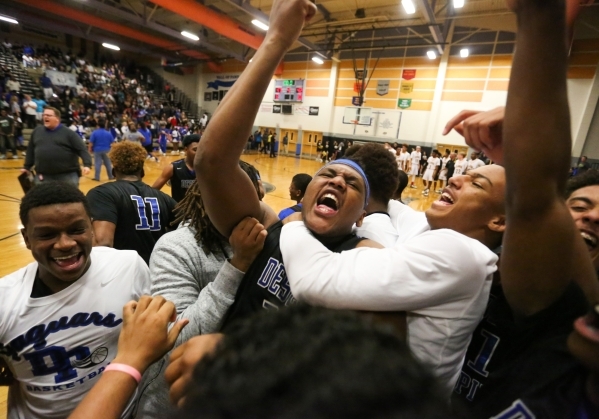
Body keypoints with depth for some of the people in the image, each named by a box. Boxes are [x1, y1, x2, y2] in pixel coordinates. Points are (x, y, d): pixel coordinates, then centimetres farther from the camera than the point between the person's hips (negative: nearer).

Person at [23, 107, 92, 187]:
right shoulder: (37, 131, 11)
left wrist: (87, 165, -25)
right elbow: (31, 151, 19)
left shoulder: (68, 133, -3)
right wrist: (27, 167, 19)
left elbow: (82, 149, -11)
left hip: (68, 175, -4)